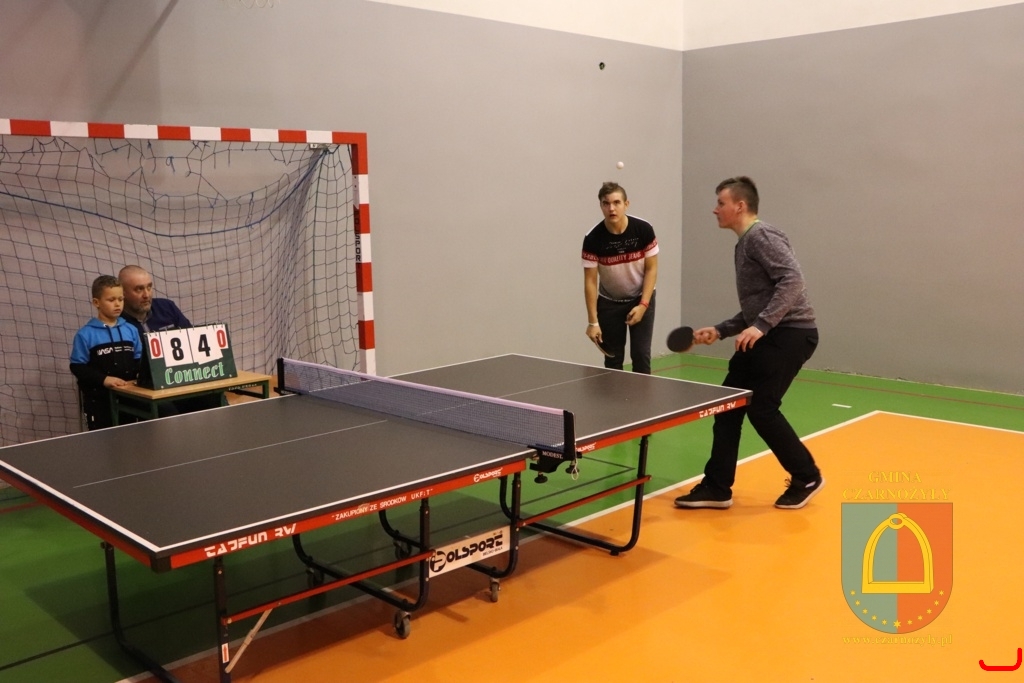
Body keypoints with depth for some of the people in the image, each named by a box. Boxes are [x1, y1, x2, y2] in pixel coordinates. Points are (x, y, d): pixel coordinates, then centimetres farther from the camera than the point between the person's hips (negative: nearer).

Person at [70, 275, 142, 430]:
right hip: (99, 399, -4)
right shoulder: (85, 335, -8)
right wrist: (103, 379, -21)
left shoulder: (130, 330, 4)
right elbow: (77, 367, -10)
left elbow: (138, 359, 10)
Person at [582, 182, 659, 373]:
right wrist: (592, 321, -17)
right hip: (609, 303, 0)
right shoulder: (593, 239, -19)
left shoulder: (644, 230, -17)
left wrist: (643, 305, -18)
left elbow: (651, 269, -9)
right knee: (613, 359, 3)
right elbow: (590, 281, -14)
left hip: (641, 300, 0)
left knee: (641, 355, -4)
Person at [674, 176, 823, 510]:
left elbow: (792, 280, -24)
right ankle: (716, 487, 10)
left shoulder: (762, 236, -10)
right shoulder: (744, 245, 19)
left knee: (761, 407, -9)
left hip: (791, 332, -10)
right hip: (768, 335, 10)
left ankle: (806, 477, 11)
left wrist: (761, 326, -28)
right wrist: (720, 330, 14)